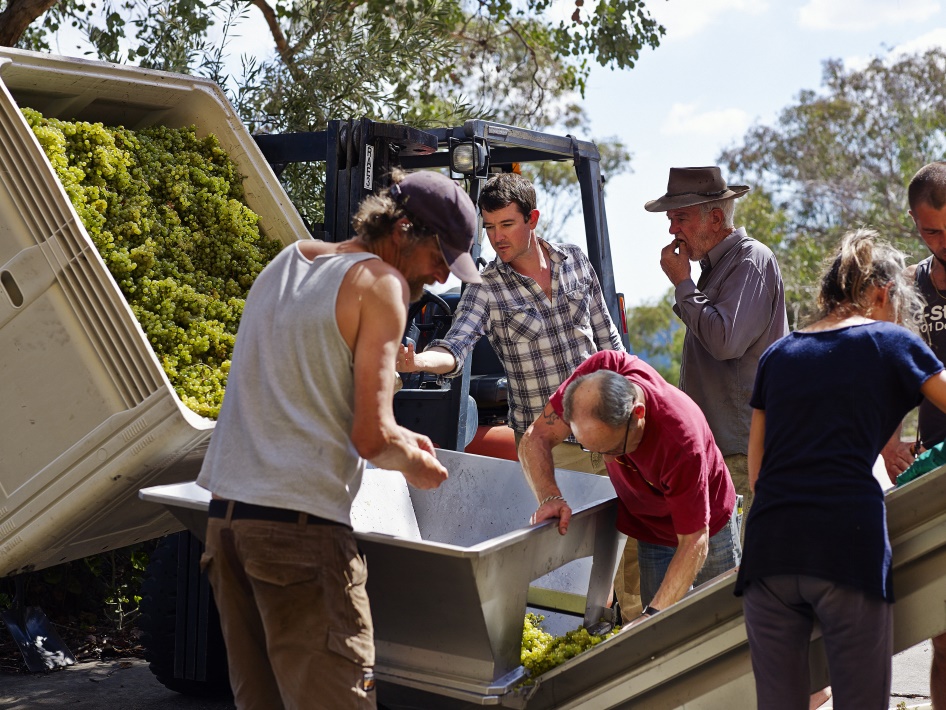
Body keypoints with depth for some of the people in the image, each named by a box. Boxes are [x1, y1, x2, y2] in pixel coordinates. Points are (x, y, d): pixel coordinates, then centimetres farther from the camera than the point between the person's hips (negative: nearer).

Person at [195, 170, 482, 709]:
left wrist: (395, 437, 24)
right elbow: (372, 438, -12)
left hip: (226, 512, 8)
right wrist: (413, 461, 9)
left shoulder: (287, 262, 19)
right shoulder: (380, 283, -5)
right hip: (300, 523, -8)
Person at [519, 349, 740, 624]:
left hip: (707, 526, -3)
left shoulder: (682, 443, -43)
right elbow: (535, 438, -22)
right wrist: (549, 497, -40)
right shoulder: (598, 372, -34)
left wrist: (653, 615, -41)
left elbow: (694, 542, -34)